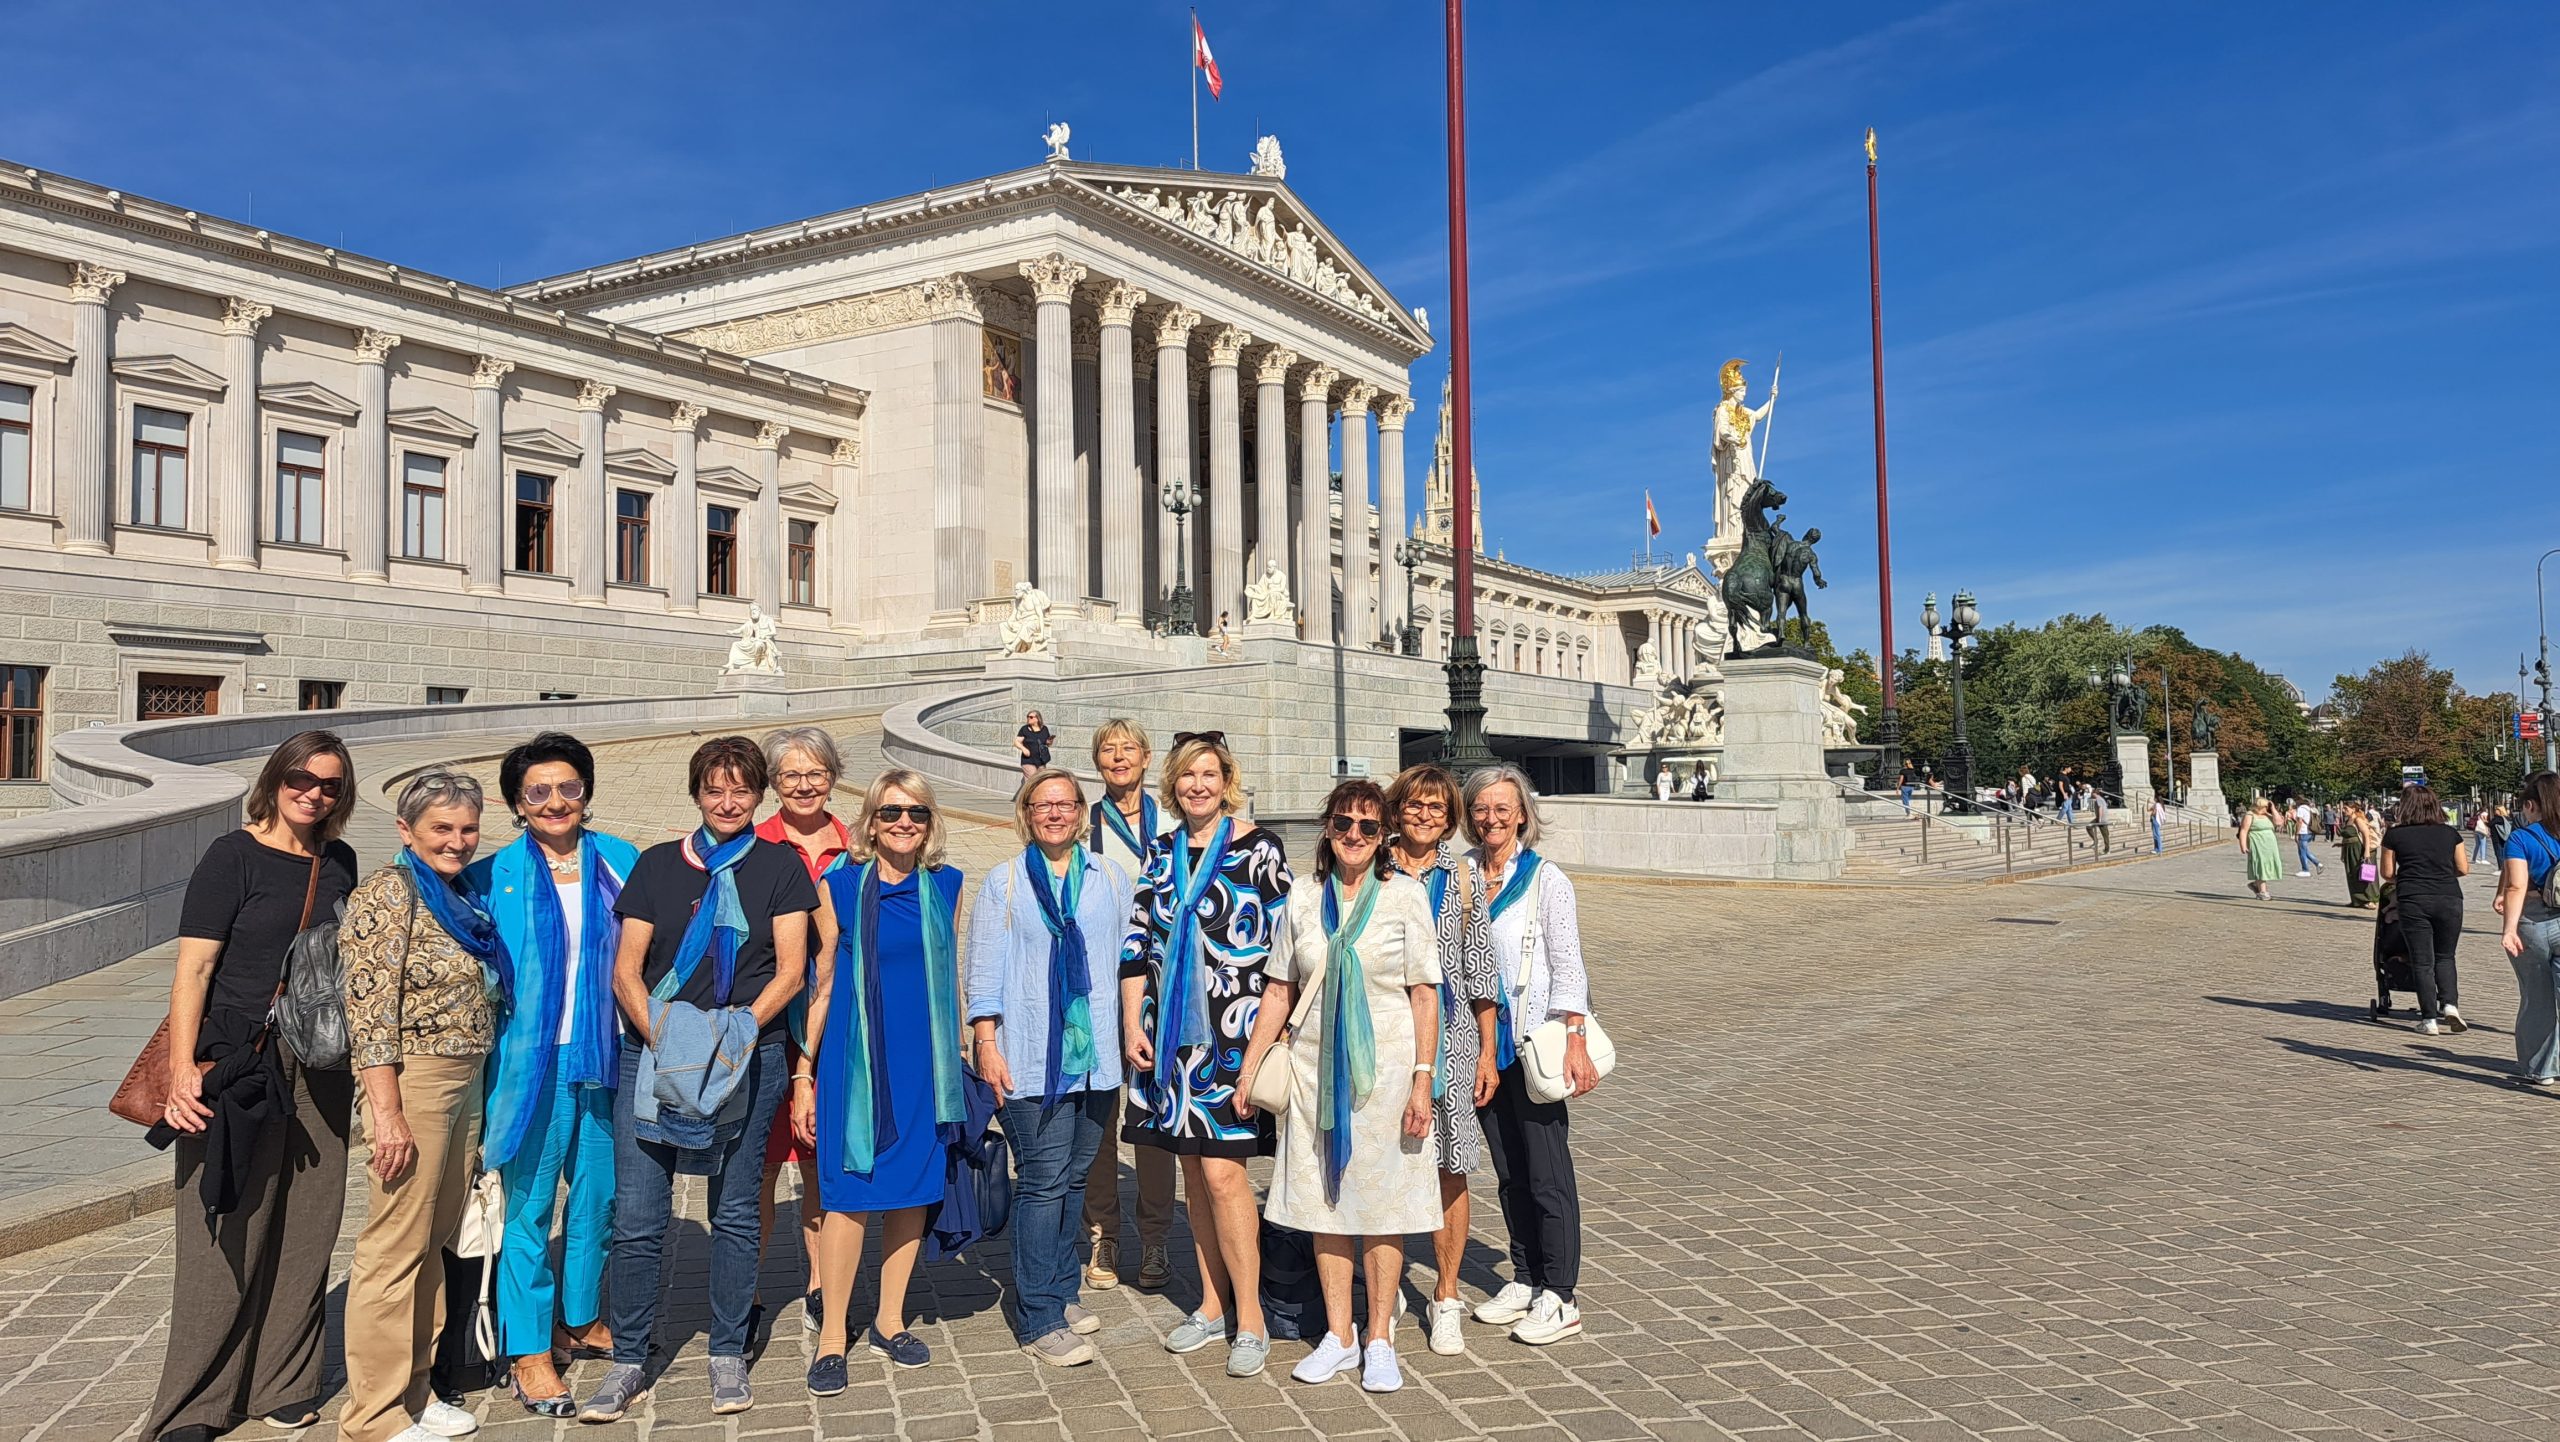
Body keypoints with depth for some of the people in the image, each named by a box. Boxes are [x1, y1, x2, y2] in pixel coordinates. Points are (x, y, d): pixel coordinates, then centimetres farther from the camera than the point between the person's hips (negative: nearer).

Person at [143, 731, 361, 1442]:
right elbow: (194, 966, -11)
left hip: (319, 1066, 5)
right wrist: (181, 1068, -20)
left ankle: (283, 1384, 22)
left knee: (305, 1230, 9)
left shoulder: (339, 862, 10)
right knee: (229, 1236, -1)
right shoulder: (233, 856, -6)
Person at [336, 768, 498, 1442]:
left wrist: (473, 1097, 17)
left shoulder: (459, 898, 15)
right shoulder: (389, 893, -10)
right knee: (395, 1248, -2)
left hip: (464, 1084, 9)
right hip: (413, 1081, -9)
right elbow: (370, 1011, -16)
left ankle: (413, 1388, 27)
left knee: (433, 1242, 15)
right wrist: (388, 1112, -21)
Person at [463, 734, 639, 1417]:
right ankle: (527, 1351, 14)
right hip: (530, 1059, -3)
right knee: (528, 1204, 2)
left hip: (605, 1055, 3)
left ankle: (578, 1320, 33)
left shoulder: (620, 863, 6)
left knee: (599, 1193, 13)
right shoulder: (493, 878, -2)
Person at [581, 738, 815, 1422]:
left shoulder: (779, 866, 7)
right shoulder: (657, 864, 11)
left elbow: (789, 971, 1)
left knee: (734, 1212, 5)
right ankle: (628, 1362, 13)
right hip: (654, 1052, 1)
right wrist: (659, 1034, -10)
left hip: (747, 1057, -1)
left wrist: (739, 1029, -13)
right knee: (636, 1217, -1)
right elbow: (625, 970, 6)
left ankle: (728, 1355, 19)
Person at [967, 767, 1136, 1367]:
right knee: (1043, 1182, -5)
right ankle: (1039, 1319, 2)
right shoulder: (1003, 883, 5)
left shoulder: (1112, 879, 11)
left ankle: (1062, 1292, 25)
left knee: (1076, 1178, 11)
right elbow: (984, 969, 2)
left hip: (1098, 1057, 3)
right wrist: (986, 1044, -5)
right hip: (1031, 1060, -3)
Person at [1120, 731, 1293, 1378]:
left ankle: (1250, 1319, 3)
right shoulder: (1162, 856, 11)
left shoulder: (1259, 849, -3)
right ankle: (1212, 1304, 23)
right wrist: (1132, 1028, 4)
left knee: (1222, 1171, -9)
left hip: (1233, 1032, -5)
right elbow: (1136, 944, 11)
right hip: (1172, 1033, 5)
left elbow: (1282, 943, -4)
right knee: (1194, 1170, 11)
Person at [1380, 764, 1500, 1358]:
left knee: (1448, 1169, 1)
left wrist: (1487, 1053, 4)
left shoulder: (1461, 878, 5)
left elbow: (1480, 972, 7)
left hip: (1448, 1037, 0)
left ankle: (1446, 1298, 16)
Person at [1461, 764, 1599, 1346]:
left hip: (1534, 1042, -5)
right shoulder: (1461, 876, 5)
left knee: (1548, 1174, -1)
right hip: (1482, 1042, 5)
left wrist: (1575, 1042, -16)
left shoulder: (1546, 879, -6)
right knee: (1508, 1171, 14)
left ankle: (1559, 1297, 8)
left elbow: (1567, 966, -8)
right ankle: (1525, 1280, 26)